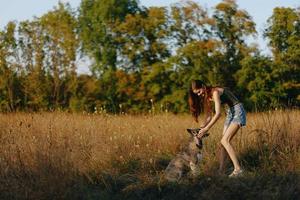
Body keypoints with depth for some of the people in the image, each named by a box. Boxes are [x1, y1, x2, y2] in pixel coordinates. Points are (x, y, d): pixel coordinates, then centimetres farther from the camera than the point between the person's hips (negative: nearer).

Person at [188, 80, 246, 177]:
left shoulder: (215, 92, -21)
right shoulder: (207, 96, 7)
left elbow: (218, 114, -25)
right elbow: (208, 116, 9)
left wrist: (206, 129, -24)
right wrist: (201, 129, -4)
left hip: (238, 111, -9)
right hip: (230, 112, 9)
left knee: (225, 141, -18)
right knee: (224, 141, 2)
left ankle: (238, 168, -20)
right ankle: (221, 170, 0)